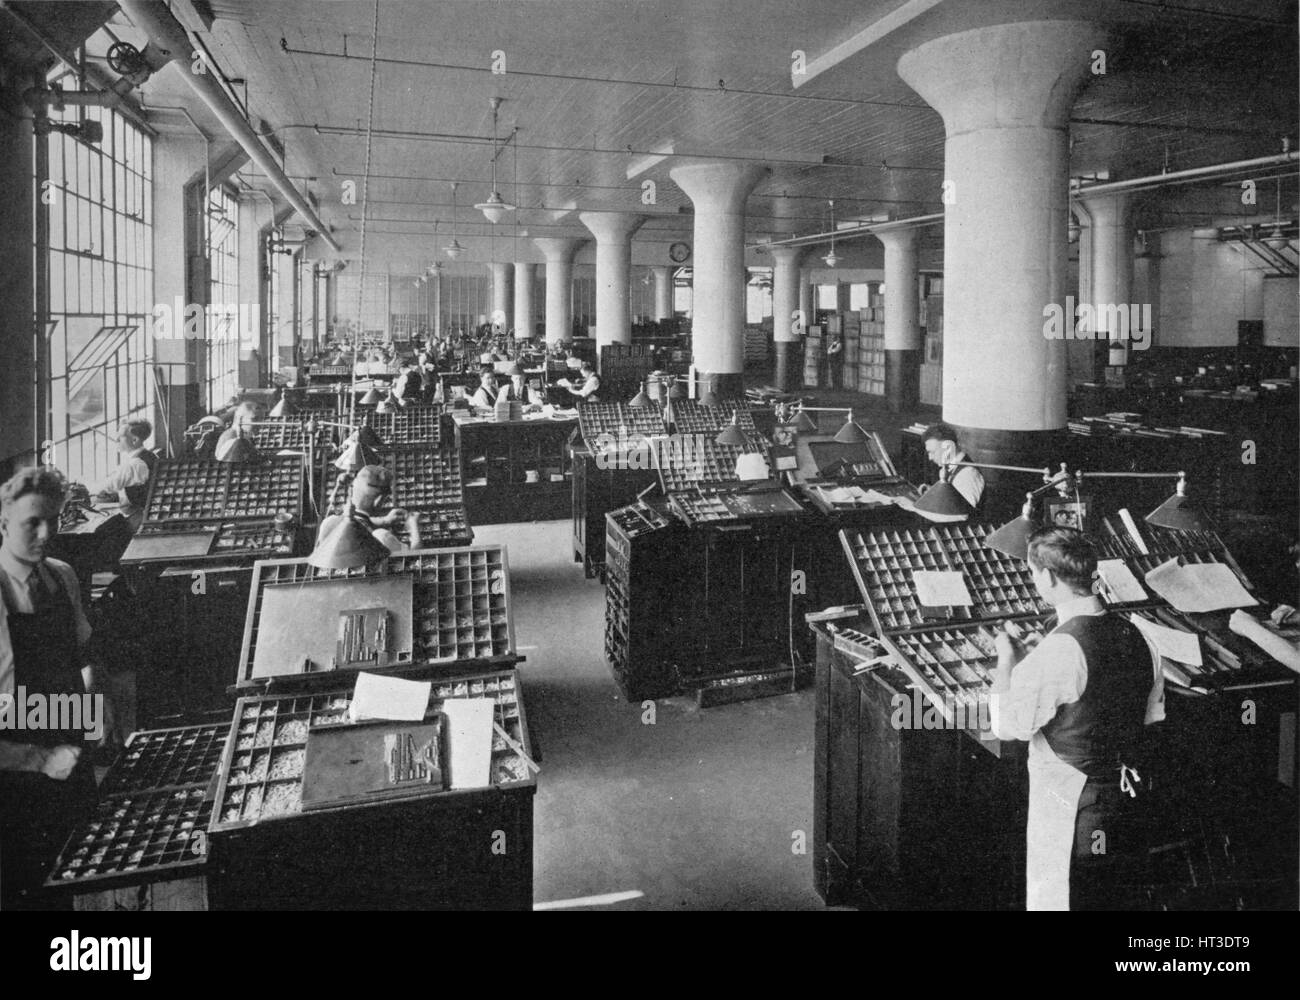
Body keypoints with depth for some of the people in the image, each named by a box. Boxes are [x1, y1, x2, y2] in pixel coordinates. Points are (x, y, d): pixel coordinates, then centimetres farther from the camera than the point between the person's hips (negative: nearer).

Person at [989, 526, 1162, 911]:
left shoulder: (1057, 651, -26)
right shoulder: (1135, 636, -2)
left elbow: (1006, 726, -20)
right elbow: (1153, 714, 11)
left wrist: (1006, 660, -7)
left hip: (1069, 805, -7)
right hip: (1123, 795, 7)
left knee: (1055, 899, 9)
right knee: (1107, 897, 23)